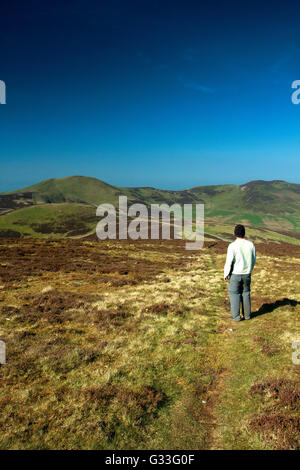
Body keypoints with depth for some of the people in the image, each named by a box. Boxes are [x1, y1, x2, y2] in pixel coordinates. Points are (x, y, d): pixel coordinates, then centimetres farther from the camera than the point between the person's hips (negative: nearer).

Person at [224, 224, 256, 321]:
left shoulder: (232, 246, -19)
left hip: (235, 274, -4)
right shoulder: (251, 245, -5)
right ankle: (247, 314, 25)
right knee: (245, 293, 18)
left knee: (234, 294, 8)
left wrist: (226, 274, -3)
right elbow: (253, 260, 5)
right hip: (247, 274, 4)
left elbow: (229, 262, -17)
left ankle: (236, 316, 13)